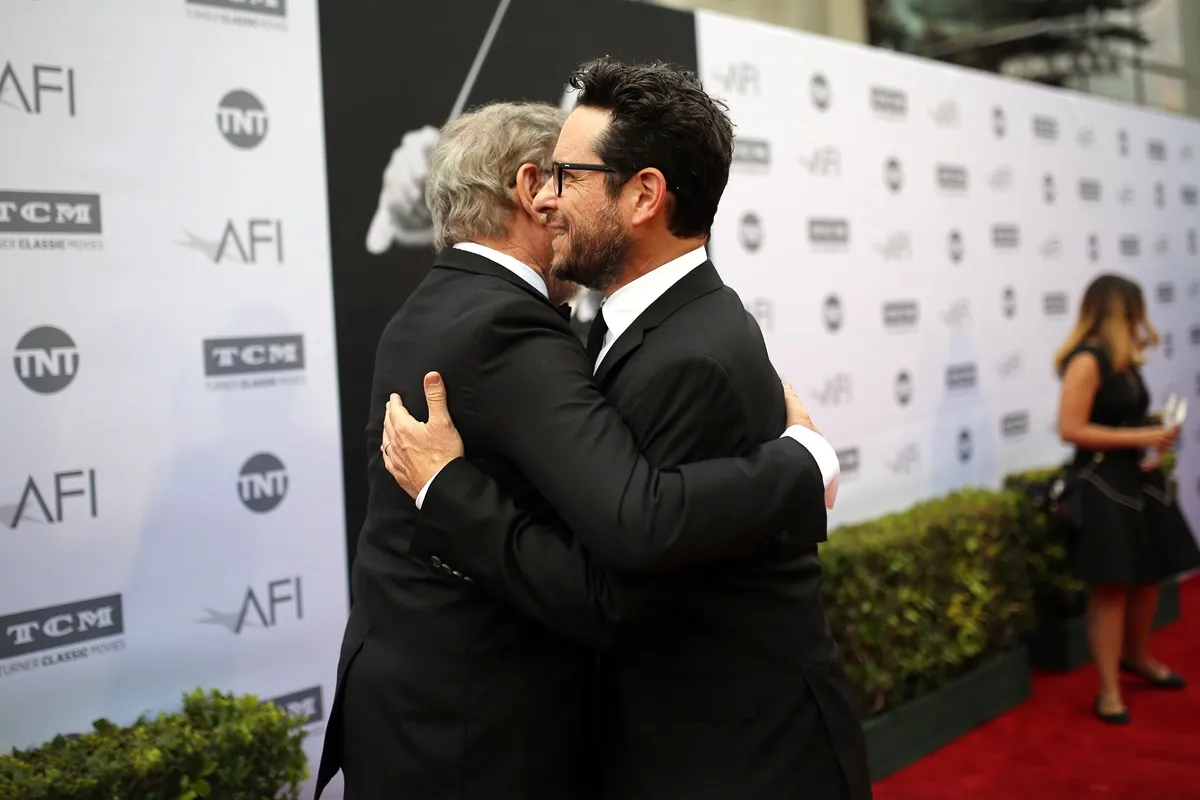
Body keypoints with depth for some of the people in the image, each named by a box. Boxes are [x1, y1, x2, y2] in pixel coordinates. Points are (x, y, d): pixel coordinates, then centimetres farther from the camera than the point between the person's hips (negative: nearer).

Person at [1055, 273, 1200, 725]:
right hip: (1103, 484, -9)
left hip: (1139, 478, 9)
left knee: (1149, 576, 17)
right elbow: (1070, 430, -22)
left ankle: (1137, 657, 40)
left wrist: (1155, 438, -1)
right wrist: (1141, 437, -19)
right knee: (1111, 588, -3)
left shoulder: (1123, 359, 9)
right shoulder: (1086, 362, -17)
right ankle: (1109, 691, 7)